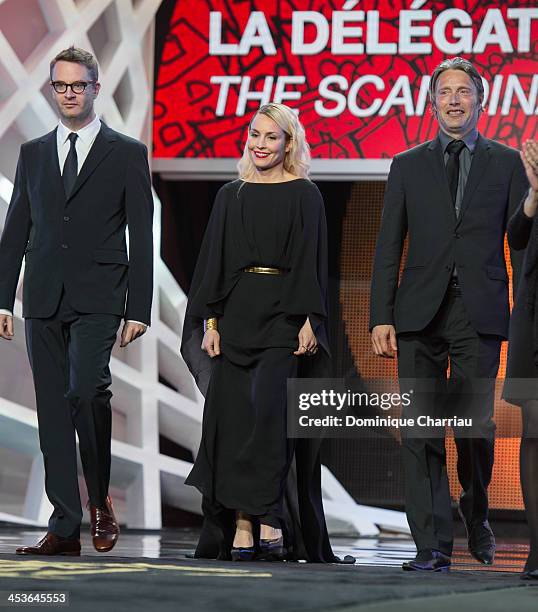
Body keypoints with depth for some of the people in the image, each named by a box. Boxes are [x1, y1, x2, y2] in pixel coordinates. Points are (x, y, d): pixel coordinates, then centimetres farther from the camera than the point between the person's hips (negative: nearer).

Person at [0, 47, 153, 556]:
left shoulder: (126, 154, 3)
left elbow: (141, 238, 1)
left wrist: (138, 309, -6)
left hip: (98, 299, -4)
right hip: (44, 302, 4)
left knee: (85, 390, -23)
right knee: (54, 410, 3)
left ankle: (100, 499, -2)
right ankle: (65, 527, 7)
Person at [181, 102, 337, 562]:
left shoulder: (304, 195, 3)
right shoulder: (230, 196, 13)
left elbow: (312, 261, -2)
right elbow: (214, 261, 12)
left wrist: (309, 321, -11)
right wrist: (210, 321, 3)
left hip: (283, 314, -4)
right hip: (236, 314, 4)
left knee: (268, 412, -15)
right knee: (232, 416, -2)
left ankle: (270, 521, -12)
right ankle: (241, 527, 0)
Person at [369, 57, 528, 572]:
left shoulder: (505, 163, 10)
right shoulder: (408, 166, 13)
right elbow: (388, 247, 9)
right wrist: (381, 318, 0)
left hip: (480, 314, -1)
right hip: (421, 312, 1)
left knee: (475, 423, -2)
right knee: (422, 430, -3)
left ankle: (476, 515, 26)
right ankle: (432, 544, 0)